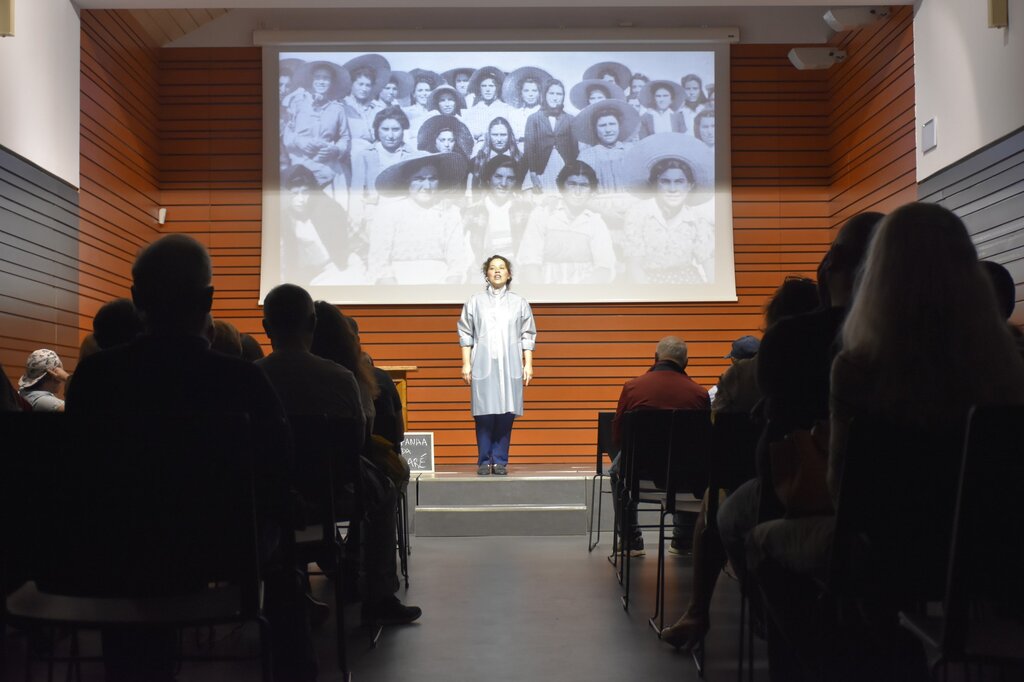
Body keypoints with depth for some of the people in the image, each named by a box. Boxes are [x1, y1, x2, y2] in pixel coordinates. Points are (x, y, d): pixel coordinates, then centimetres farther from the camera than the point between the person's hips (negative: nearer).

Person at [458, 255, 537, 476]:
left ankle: (500, 461, 6)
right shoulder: (475, 302, 8)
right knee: (484, 414, -4)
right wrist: (466, 364, 2)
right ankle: (484, 461, 5)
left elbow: (528, 336, 10)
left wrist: (528, 364, 4)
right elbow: (465, 335, 9)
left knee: (506, 413, -2)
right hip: (483, 365, -1)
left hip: (510, 366, 1)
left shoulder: (519, 303, 9)